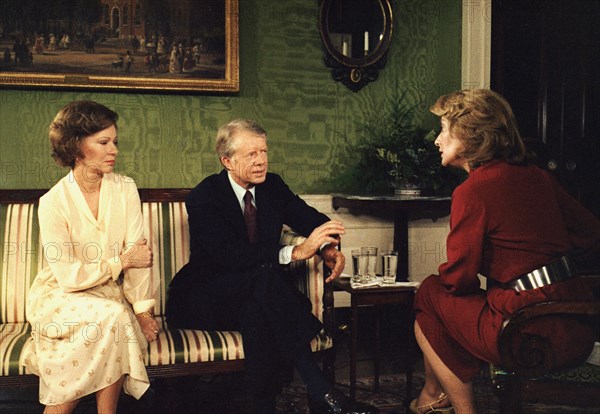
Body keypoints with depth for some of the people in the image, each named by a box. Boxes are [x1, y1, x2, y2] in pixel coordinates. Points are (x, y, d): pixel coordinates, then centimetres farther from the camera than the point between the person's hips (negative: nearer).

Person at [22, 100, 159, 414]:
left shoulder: (125, 189, -2)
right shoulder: (54, 202, -11)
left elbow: (137, 252, -8)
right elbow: (68, 275, -15)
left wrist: (143, 311, -16)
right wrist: (122, 261, -13)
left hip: (110, 295, 3)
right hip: (60, 296, -3)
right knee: (112, 316, -31)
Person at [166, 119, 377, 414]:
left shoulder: (272, 186, 5)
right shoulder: (204, 197, -13)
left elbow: (311, 219, 7)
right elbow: (229, 256, -27)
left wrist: (329, 249, -19)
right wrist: (296, 252, -36)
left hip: (256, 296, 4)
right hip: (207, 299, -4)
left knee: (257, 312, -35)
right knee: (262, 279, -36)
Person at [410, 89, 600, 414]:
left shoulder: (472, 190, -11)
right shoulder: (536, 177, 9)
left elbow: (458, 278, -10)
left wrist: (442, 276, 13)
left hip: (532, 337, -8)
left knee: (430, 294, 12)